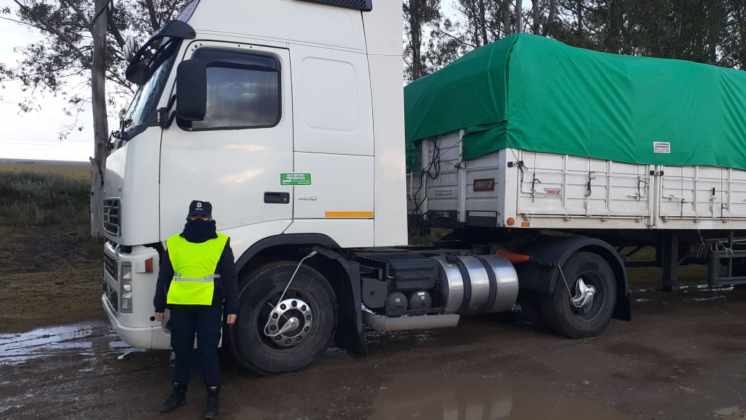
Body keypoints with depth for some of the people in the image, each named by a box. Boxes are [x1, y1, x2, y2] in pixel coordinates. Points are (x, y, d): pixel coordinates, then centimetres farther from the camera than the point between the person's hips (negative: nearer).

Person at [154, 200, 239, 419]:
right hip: (180, 307, 3)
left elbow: (230, 279, 0)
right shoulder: (174, 243, 5)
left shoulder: (221, 243, -1)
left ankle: (213, 396, 15)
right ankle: (179, 392, 29)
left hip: (209, 307, -3)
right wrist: (159, 306, 13)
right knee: (181, 350, 13)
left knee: (208, 351, 2)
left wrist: (232, 309, -3)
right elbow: (164, 278, 12)